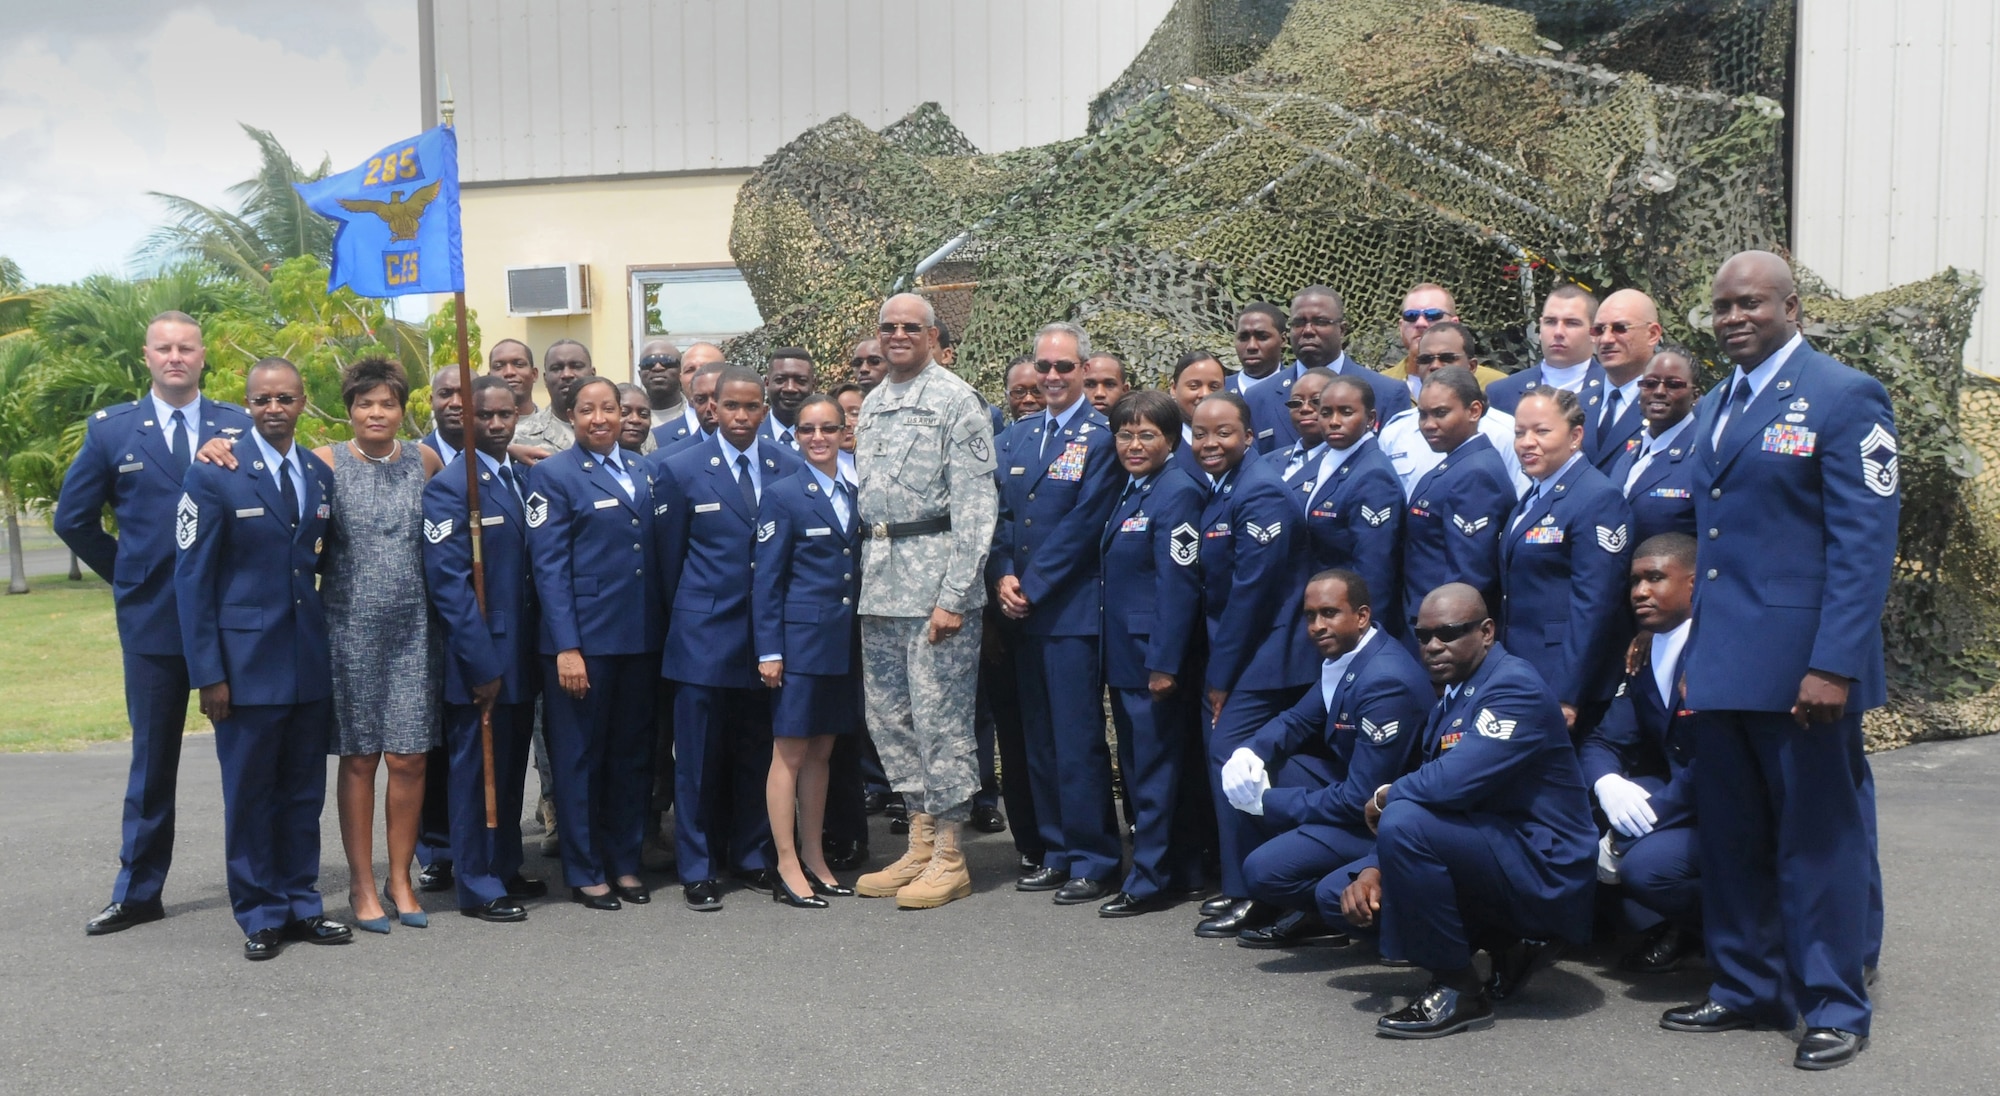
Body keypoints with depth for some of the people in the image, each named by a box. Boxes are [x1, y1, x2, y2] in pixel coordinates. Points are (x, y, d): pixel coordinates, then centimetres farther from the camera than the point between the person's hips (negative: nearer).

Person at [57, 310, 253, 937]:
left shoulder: (240, 427, 3)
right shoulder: (111, 430, 4)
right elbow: (74, 518, 9)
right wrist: (128, 575, 6)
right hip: (152, 618, 0)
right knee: (153, 757, 9)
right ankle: (138, 893, 18)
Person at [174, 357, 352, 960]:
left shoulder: (321, 476, 9)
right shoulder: (213, 476, -6)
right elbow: (192, 579, -7)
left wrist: (333, 644, 6)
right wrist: (208, 672, -11)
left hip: (311, 661, 5)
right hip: (247, 662, -4)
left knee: (304, 792, 12)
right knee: (250, 793, 5)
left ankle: (301, 904, 23)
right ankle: (260, 916, 17)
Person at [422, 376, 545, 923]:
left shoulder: (526, 478, 11)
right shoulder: (450, 487, -11)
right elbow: (449, 583, -17)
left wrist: (538, 648, 8)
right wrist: (481, 663, -19)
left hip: (521, 653, 7)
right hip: (478, 659, -7)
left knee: (511, 769, 16)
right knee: (477, 770, 4)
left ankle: (504, 869, 29)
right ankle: (478, 888, 15)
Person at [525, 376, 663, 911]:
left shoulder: (641, 473, 13)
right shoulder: (553, 475, -4)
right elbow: (548, 567, -9)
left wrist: (660, 629, 8)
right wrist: (566, 647, -16)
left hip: (640, 639, 5)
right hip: (585, 639, -5)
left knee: (632, 755, 11)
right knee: (580, 757, 5)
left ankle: (625, 864, 23)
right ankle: (584, 872, 16)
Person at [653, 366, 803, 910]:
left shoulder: (789, 466, 4)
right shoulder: (680, 469, -2)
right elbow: (670, 558, 4)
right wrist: (690, 614, 6)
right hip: (706, 634, -2)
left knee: (759, 753, 11)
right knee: (699, 757, 3)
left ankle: (752, 856, 25)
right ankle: (698, 870, 13)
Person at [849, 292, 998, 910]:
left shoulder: (956, 400, -5)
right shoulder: (871, 405, 17)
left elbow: (975, 504, -11)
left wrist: (954, 596, -17)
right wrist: (866, 577, 11)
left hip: (933, 572, -7)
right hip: (879, 580, 8)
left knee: (940, 717, -3)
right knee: (888, 716, 11)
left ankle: (948, 859, 7)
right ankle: (919, 845, 22)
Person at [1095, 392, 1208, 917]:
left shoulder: (1177, 493, -14)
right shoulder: (1128, 492, 14)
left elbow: (1179, 585, -19)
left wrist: (1164, 664, -21)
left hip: (1156, 655, -9)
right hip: (1125, 655, 10)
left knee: (1155, 768, -1)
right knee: (1136, 765, 14)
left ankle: (1150, 881, 8)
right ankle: (1181, 870, 25)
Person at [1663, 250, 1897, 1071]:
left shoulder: (1844, 398, -7)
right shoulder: (1714, 407, 17)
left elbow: (1864, 542, -13)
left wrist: (1834, 664, -20)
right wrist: (1693, 647, 12)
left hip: (1802, 664, -7)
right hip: (1722, 663, 7)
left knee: (1820, 837, 4)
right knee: (1732, 838, 14)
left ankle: (1835, 1008, 17)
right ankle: (1747, 988, 27)